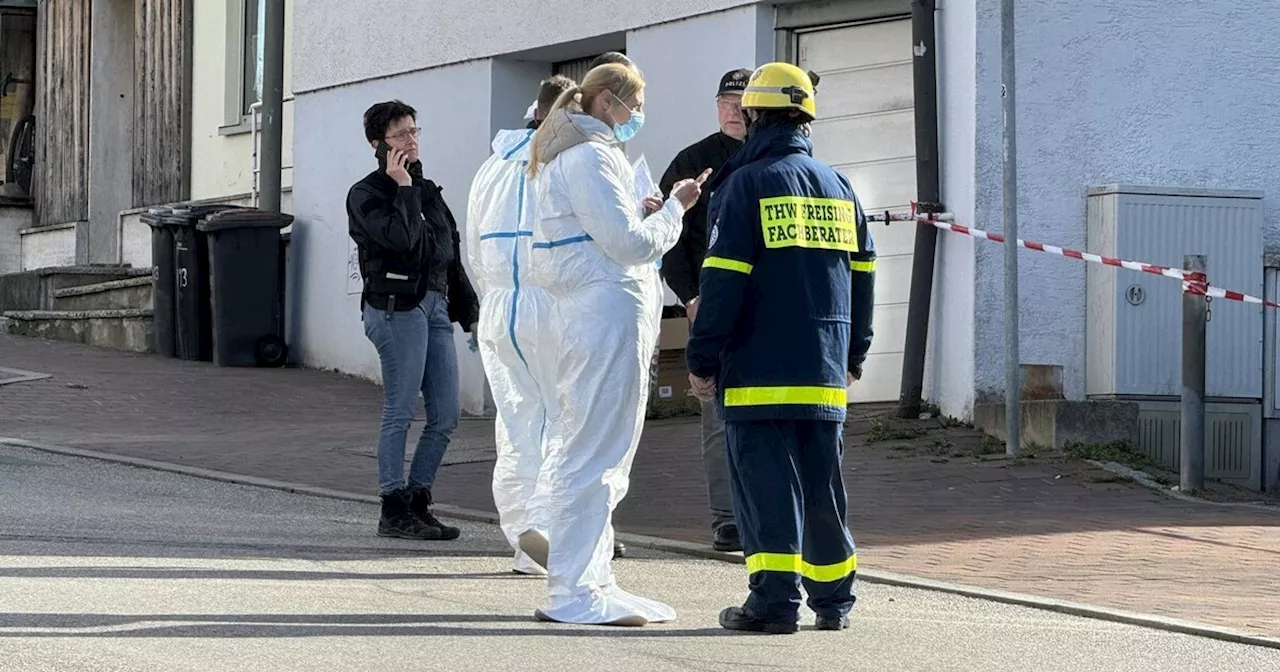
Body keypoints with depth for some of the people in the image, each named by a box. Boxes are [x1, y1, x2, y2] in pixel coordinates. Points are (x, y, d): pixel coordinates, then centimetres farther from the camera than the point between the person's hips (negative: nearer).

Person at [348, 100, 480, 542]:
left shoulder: (426, 189, 22)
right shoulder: (367, 194, -2)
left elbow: (450, 252, 23)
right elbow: (401, 237, -20)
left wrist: (468, 306, 18)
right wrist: (403, 188, -9)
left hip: (435, 305, 8)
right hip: (397, 308, -8)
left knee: (446, 416, 4)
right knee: (399, 414, -6)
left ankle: (418, 502, 13)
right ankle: (394, 510, -1)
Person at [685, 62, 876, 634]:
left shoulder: (746, 184, -5)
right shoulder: (838, 187, 13)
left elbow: (723, 280, -11)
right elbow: (862, 278, 17)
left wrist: (703, 360, -6)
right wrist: (853, 354, 25)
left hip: (758, 370, -5)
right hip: (823, 372, 6)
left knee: (765, 480, -4)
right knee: (821, 482, 12)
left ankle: (775, 600, -9)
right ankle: (833, 599, 18)